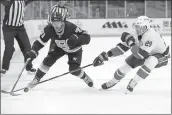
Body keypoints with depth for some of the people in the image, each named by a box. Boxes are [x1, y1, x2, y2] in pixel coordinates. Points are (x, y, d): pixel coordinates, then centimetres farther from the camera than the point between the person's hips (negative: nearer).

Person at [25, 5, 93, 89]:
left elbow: (87, 38, -39)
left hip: (74, 48, -3)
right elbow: (40, 41, -20)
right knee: (48, 60, -14)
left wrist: (76, 39, -58)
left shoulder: (71, 27, -40)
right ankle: (36, 79, 5)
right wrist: (33, 52, -37)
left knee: (74, 69, -15)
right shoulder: (49, 29, -29)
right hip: (58, 47, 3)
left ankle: (86, 78, 17)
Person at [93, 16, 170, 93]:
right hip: (145, 53, 7)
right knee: (129, 62, -3)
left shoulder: (151, 35, -39)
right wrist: (106, 55, -20)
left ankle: (133, 82, -19)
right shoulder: (136, 34, -19)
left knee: (150, 61, -36)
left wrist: (131, 42, -41)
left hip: (161, 55, -7)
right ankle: (114, 80, 21)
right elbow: (122, 47, -13)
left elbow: (140, 55, -41)